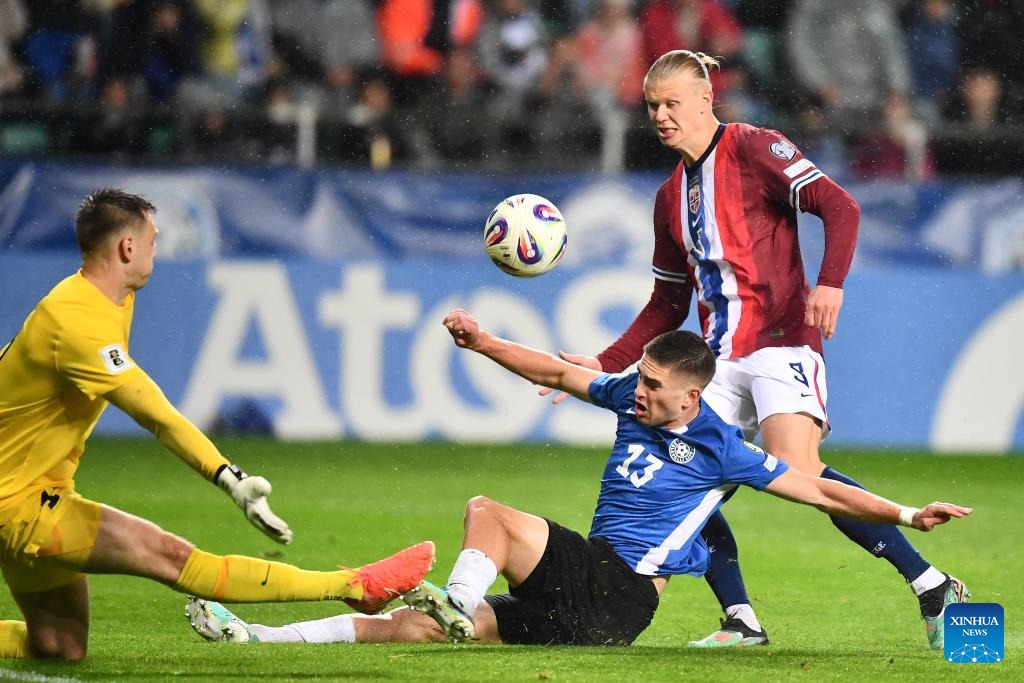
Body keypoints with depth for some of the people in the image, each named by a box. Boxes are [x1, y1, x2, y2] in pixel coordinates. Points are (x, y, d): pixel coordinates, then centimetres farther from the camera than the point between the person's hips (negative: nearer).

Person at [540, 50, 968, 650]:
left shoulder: (752, 149, -3)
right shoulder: (672, 197, 20)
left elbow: (840, 207, -13)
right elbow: (669, 305, 26)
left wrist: (831, 282, -29)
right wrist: (606, 365, 18)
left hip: (781, 340, -8)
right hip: (721, 355, 8)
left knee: (798, 471, -25)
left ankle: (934, 589, -20)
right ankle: (743, 623, 1)